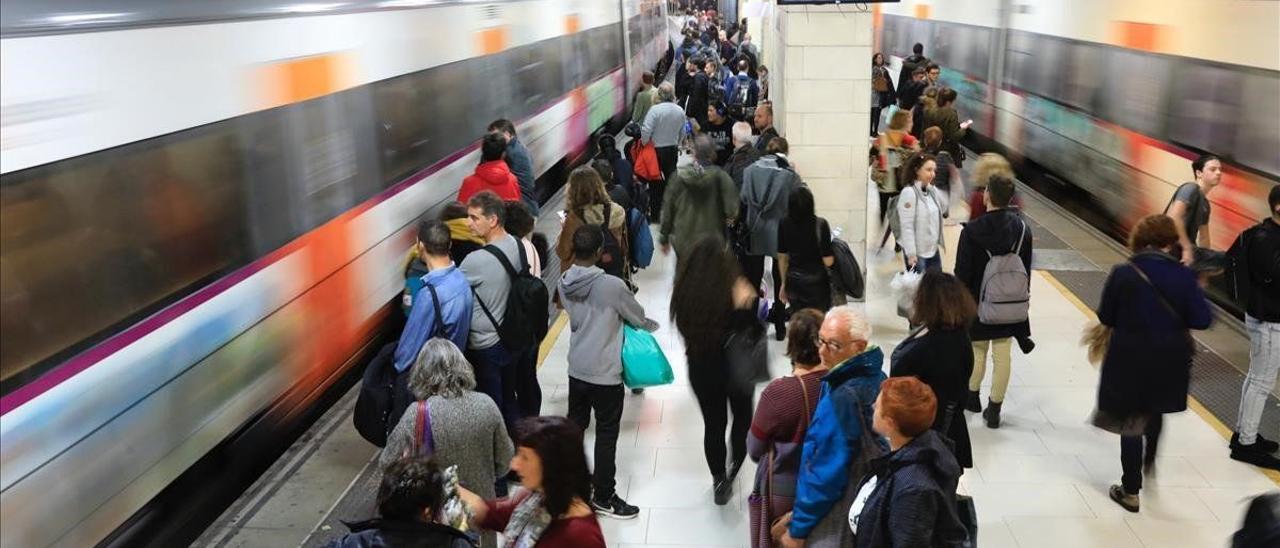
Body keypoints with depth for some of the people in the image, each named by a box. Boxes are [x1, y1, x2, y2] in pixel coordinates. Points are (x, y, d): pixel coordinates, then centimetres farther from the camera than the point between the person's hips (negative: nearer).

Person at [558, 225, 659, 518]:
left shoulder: (564, 283, -4)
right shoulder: (612, 286, -22)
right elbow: (638, 318, -6)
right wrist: (652, 325, 16)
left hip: (577, 369, 6)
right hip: (605, 374, -6)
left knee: (574, 425, 20)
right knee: (606, 435, 6)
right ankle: (604, 496, 16)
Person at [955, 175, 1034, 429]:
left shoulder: (972, 230, -19)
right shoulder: (1022, 228, -6)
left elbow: (962, 272, -14)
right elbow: (1026, 267, 2)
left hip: (978, 302, -2)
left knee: (977, 351, 18)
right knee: (1003, 356, 8)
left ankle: (972, 396, 36)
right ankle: (994, 410, 14)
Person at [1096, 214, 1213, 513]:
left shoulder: (1122, 273, -15)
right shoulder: (1183, 276, -11)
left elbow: (1105, 317, -8)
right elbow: (1202, 320, -11)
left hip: (1130, 358, -2)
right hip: (1169, 360, 3)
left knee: (1131, 422, 10)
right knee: (1155, 411, 29)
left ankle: (1131, 491, 16)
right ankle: (1149, 461, 52)